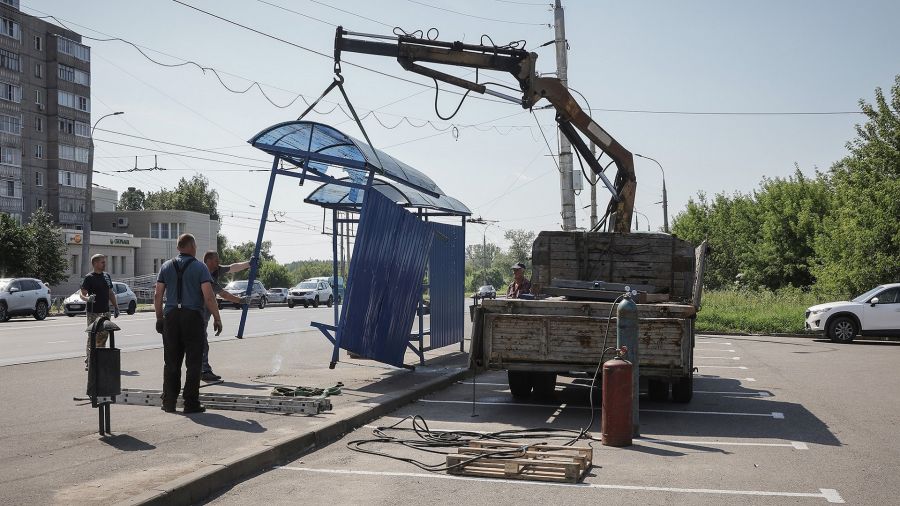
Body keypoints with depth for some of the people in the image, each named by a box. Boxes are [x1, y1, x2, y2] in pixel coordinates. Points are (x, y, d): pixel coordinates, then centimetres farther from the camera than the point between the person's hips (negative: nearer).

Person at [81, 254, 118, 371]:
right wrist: (87, 298, -29)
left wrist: (115, 306, 17)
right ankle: (88, 362, -6)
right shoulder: (89, 278, -5)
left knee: (103, 336, 9)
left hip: (105, 312, 7)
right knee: (92, 337, -8)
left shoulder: (107, 276, 15)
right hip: (93, 313, -6)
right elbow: (82, 294, -9)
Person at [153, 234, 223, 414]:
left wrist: (160, 317, 14)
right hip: (192, 316, -4)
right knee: (193, 363, 2)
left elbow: (157, 295, 6)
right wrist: (217, 318, -4)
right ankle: (191, 403, 1)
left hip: (171, 316, 4)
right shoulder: (199, 267, -2)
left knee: (171, 362, 10)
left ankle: (169, 402, 11)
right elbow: (208, 296, -10)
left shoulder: (167, 266, 9)